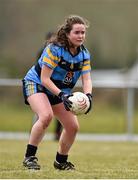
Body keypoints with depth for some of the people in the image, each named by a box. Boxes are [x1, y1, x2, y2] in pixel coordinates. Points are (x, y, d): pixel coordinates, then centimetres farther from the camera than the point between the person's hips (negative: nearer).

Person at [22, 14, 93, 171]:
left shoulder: (84, 54, -6)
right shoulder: (54, 49, -25)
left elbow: (86, 79, -11)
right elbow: (44, 79, -27)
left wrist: (88, 95, -32)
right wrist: (61, 95, -39)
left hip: (60, 92, 7)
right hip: (36, 84, -7)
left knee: (73, 126, 0)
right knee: (46, 116, -33)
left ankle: (61, 161, 24)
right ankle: (29, 157, -22)